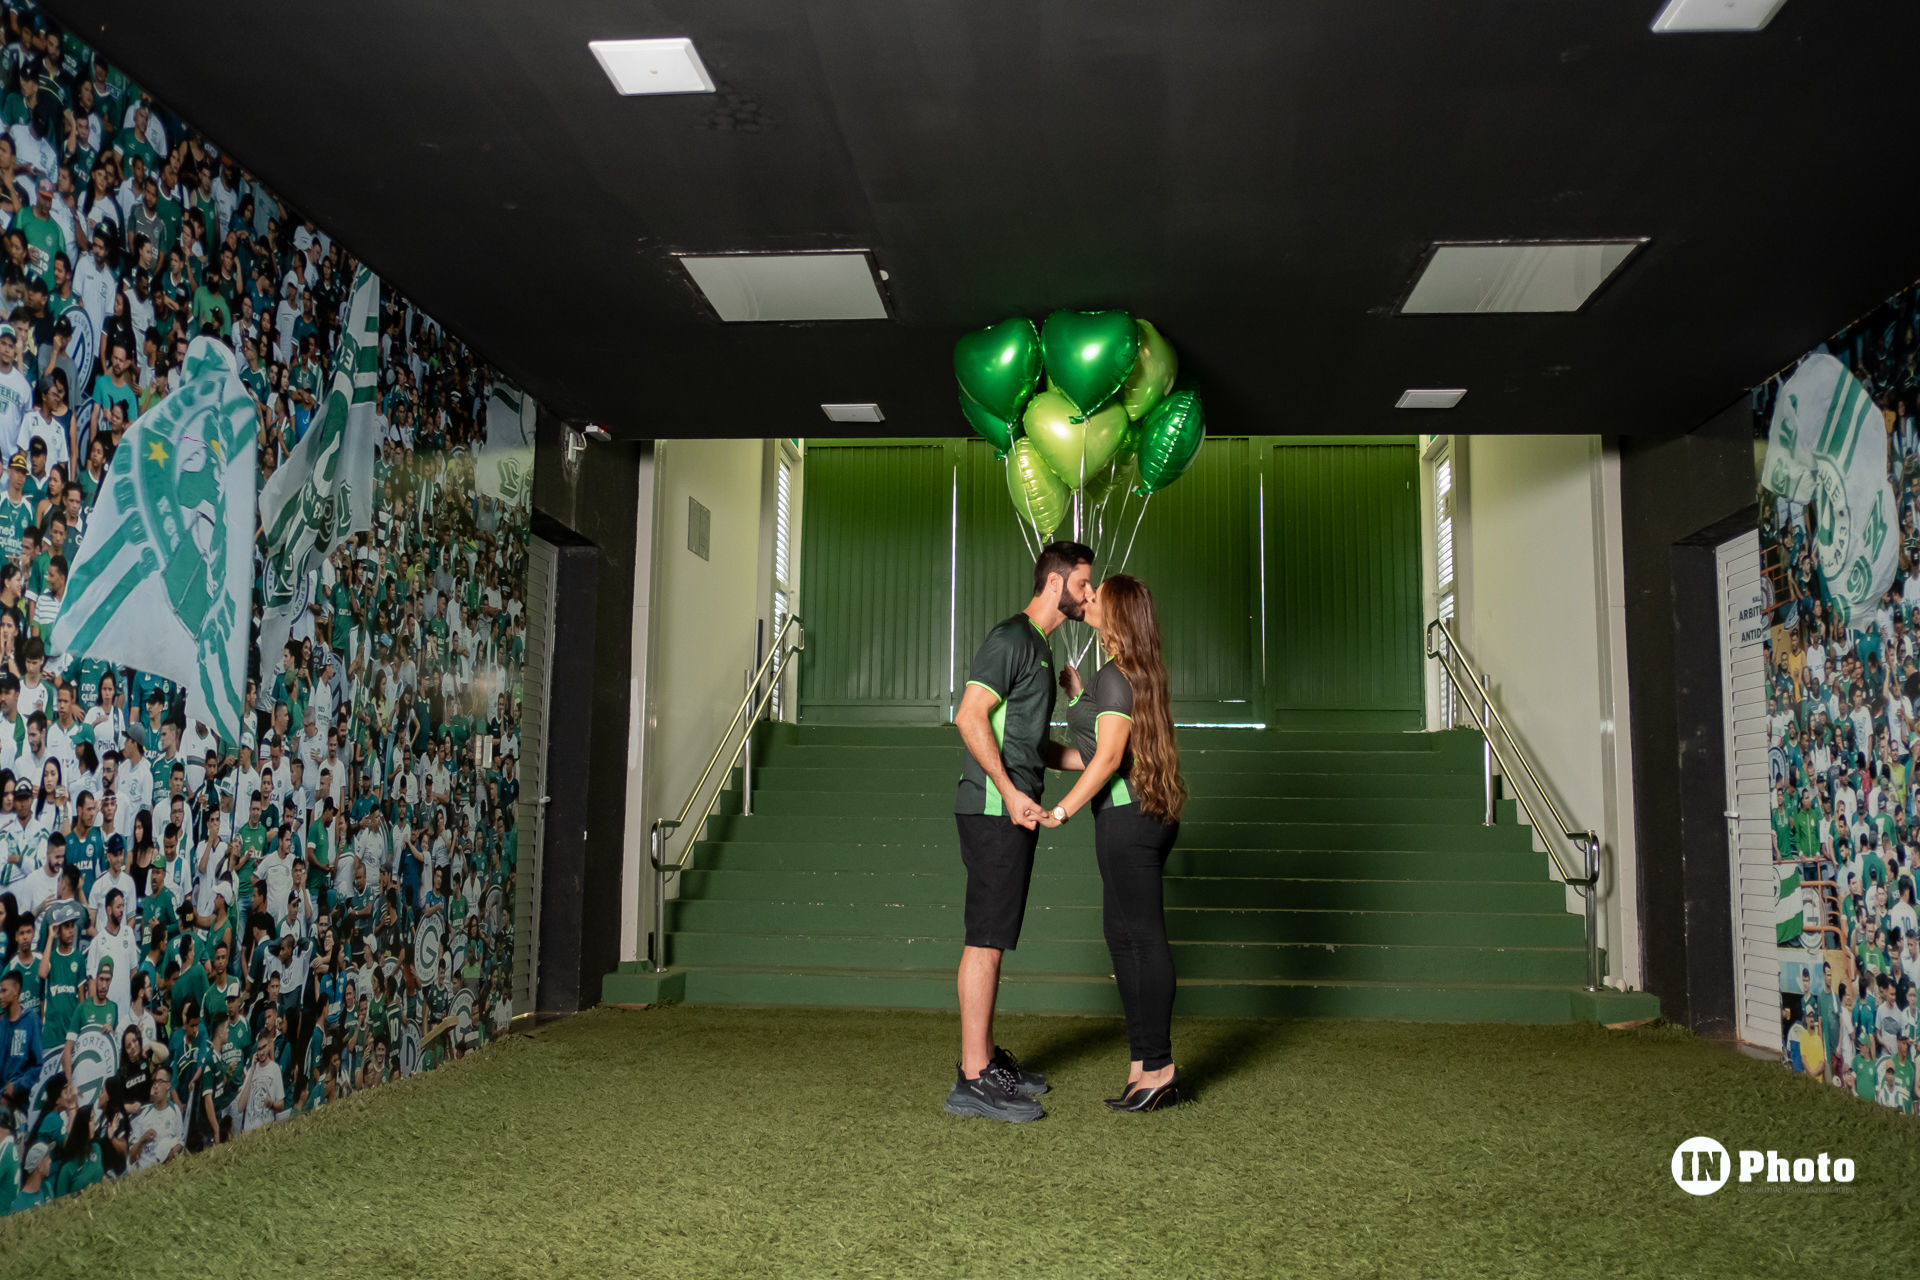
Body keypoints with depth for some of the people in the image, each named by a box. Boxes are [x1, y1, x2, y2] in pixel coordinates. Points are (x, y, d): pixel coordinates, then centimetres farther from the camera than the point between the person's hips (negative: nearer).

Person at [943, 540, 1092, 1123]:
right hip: (994, 809, -10)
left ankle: (986, 1058, 23)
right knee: (986, 939, -8)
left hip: (1013, 811, 10)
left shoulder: (1038, 646, 21)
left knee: (993, 938, 14)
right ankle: (973, 1080, -5)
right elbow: (970, 716, -20)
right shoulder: (1011, 638, -10)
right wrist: (1010, 792, -24)